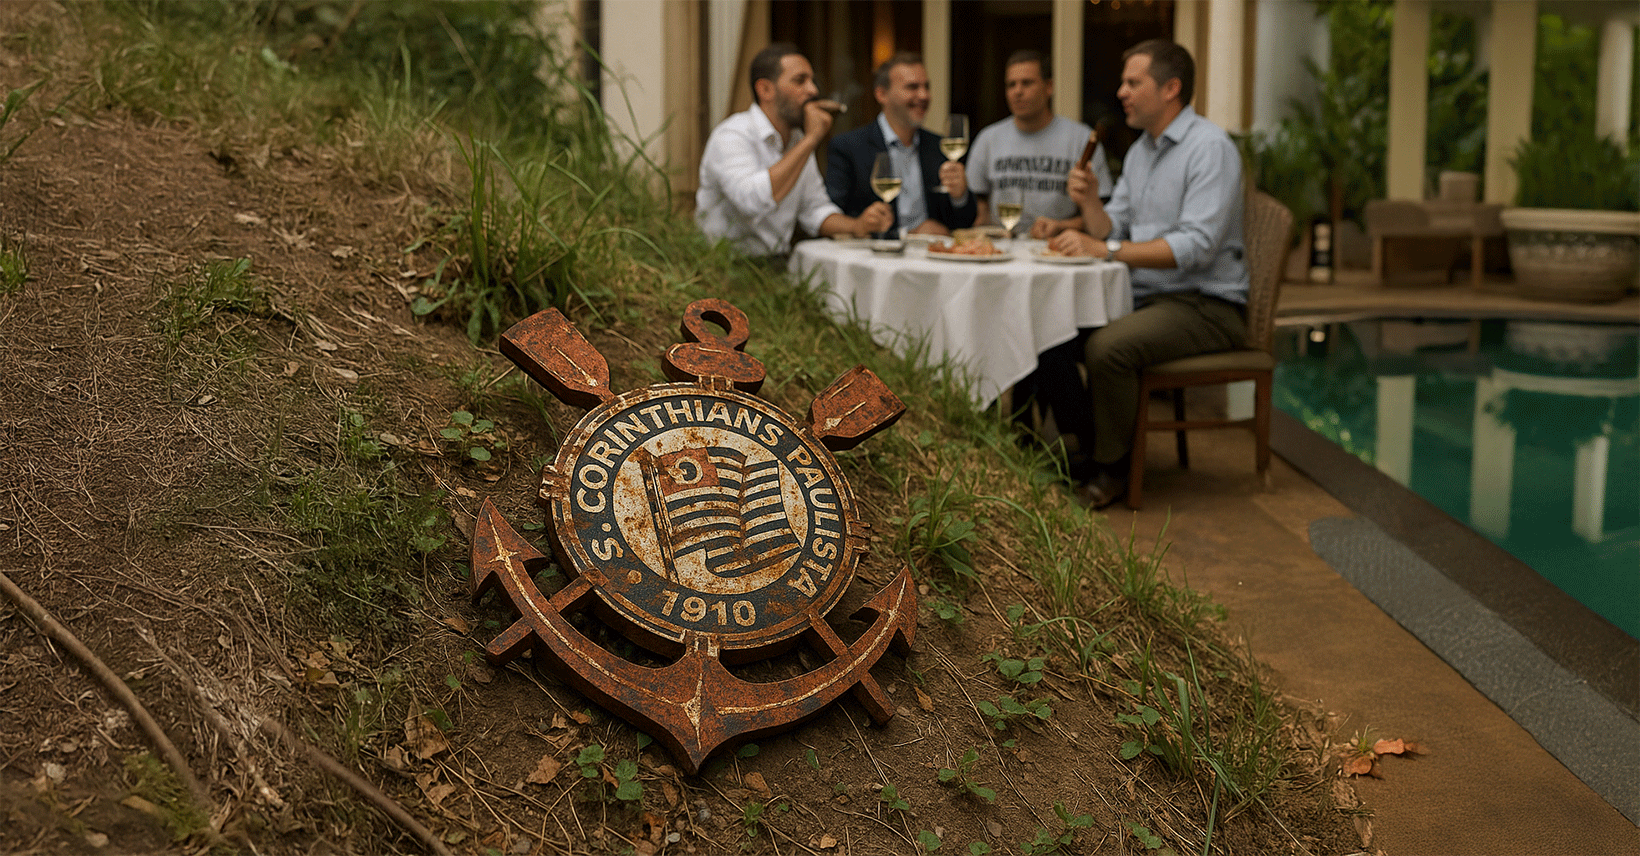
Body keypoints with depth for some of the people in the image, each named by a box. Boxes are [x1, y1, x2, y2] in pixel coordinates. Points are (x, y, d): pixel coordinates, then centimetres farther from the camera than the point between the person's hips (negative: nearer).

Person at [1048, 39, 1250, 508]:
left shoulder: (1211, 148, -14)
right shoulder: (1139, 150, 15)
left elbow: (1196, 246, -25)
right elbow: (1114, 231, 15)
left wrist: (1105, 250, -28)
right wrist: (1090, 202, -7)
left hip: (1206, 305, -9)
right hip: (1147, 296, 9)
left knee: (1108, 346, -31)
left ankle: (1111, 471, -12)